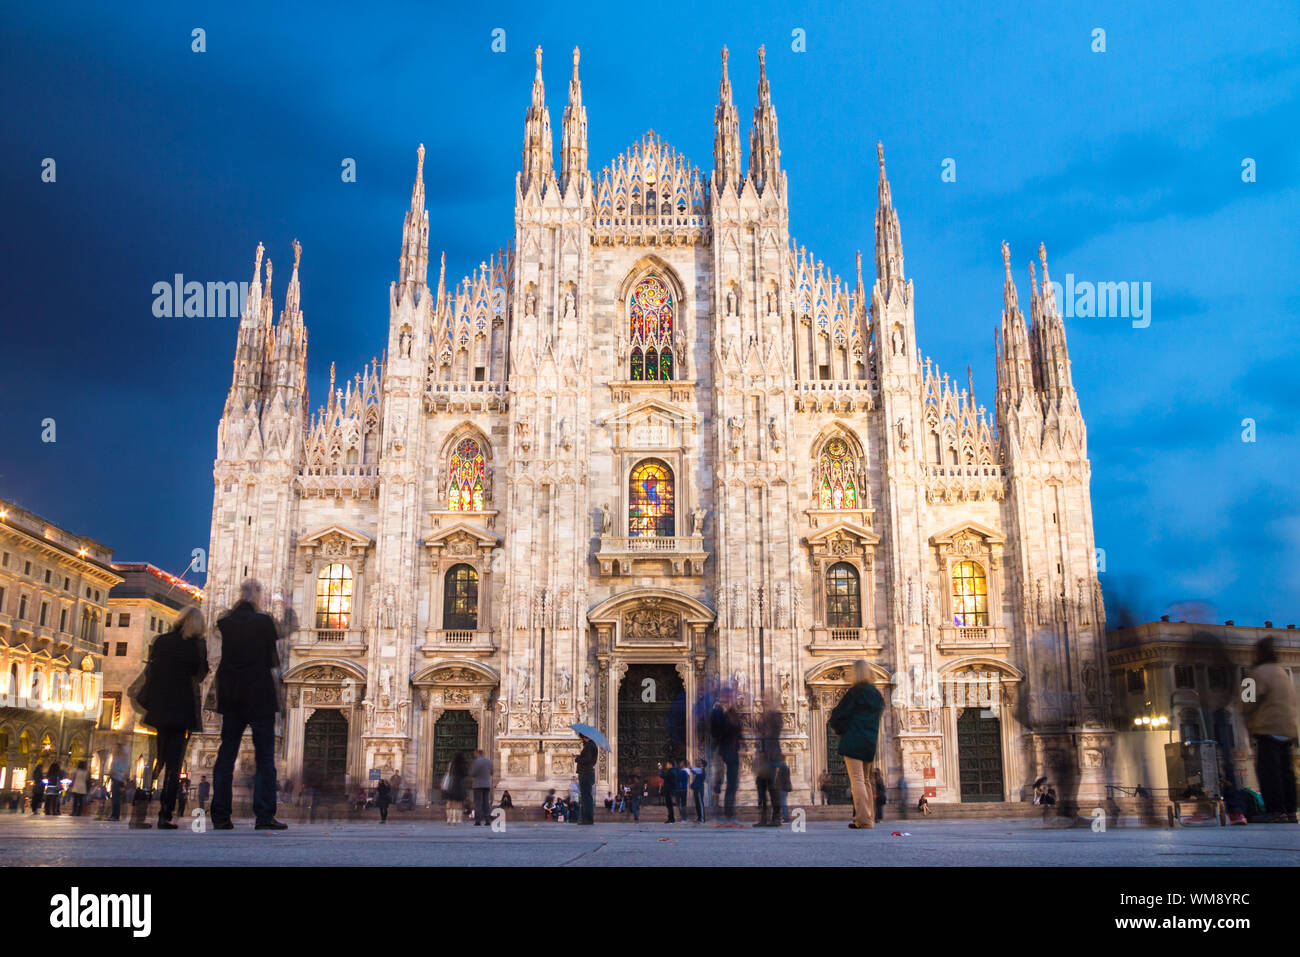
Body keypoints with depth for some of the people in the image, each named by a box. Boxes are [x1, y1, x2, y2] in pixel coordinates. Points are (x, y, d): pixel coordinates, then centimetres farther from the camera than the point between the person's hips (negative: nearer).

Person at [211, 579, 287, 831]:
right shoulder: (263, 622, -11)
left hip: (231, 697, 4)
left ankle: (220, 817, 10)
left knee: (226, 755, 10)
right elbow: (273, 660, -4)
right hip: (259, 695, -4)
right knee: (265, 756, 0)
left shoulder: (225, 623, 1)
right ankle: (264, 816, -4)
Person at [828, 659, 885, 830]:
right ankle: (869, 817, 18)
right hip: (870, 742, 7)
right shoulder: (876, 694, 10)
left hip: (853, 741, -7)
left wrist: (832, 722, 15)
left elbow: (840, 713, -8)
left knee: (857, 780, -8)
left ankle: (863, 819, -14)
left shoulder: (855, 692, -11)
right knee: (865, 780, 17)